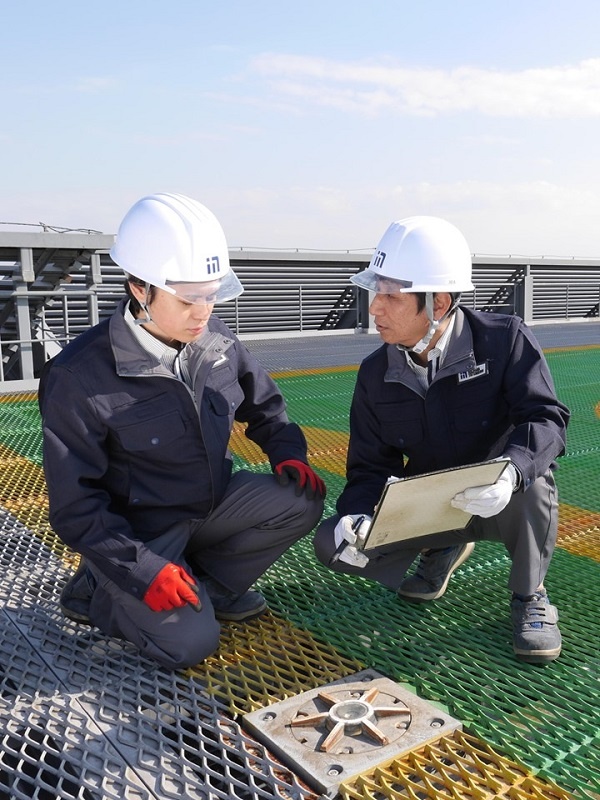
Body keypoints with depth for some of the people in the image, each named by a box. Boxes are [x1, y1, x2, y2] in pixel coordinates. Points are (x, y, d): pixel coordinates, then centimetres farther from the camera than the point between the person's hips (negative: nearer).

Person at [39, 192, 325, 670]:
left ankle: (212, 584, 4)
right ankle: (97, 590, 9)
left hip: (213, 503, 5)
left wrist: (289, 454, -8)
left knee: (303, 499, -15)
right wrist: (144, 570, -25)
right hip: (139, 532, -5)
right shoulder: (78, 376, -24)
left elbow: (264, 406, 10)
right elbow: (76, 506, -18)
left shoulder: (216, 340, -8)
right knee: (191, 643, -18)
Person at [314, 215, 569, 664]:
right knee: (335, 543, -16)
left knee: (531, 475, -38)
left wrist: (510, 472, -43)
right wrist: (358, 514, -25)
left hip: (506, 504, -3)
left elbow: (545, 417, -22)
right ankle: (443, 549, 12)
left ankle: (529, 597, -8)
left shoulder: (504, 339, -16)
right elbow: (370, 466, -3)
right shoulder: (376, 374, -6)